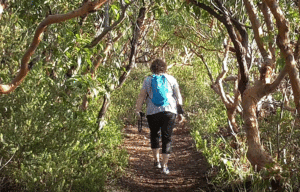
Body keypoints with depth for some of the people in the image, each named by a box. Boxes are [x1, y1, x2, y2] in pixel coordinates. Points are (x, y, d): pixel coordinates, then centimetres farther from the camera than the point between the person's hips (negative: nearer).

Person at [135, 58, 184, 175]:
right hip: (169, 112, 0)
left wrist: (138, 110, 3)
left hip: (153, 113, 1)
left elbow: (141, 97, 0)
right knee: (167, 138, 4)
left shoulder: (148, 80, 7)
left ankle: (156, 161, 25)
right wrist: (180, 112, 9)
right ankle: (164, 166, 0)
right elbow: (178, 97, 6)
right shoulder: (171, 79, 8)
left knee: (154, 135, 21)